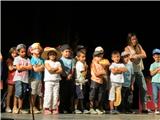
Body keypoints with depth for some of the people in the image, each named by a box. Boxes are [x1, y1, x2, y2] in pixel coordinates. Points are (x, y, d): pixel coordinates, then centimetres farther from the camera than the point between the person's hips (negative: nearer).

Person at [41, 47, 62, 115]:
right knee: (48, 94, -8)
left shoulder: (58, 63, 14)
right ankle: (47, 108, -4)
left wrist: (53, 71, -10)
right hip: (48, 80, -4)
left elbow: (60, 70, -1)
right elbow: (49, 69, -11)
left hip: (56, 81, 4)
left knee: (56, 95, 2)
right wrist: (56, 68, 1)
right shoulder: (47, 62, 5)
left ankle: (54, 108, 6)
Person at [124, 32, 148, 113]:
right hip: (131, 71, -5)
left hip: (139, 70, 5)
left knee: (144, 88, -2)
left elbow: (144, 55, -1)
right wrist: (140, 56, -11)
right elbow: (131, 58, -15)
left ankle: (144, 107, 1)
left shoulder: (139, 46, 13)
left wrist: (136, 56, -12)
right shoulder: (127, 48, -1)